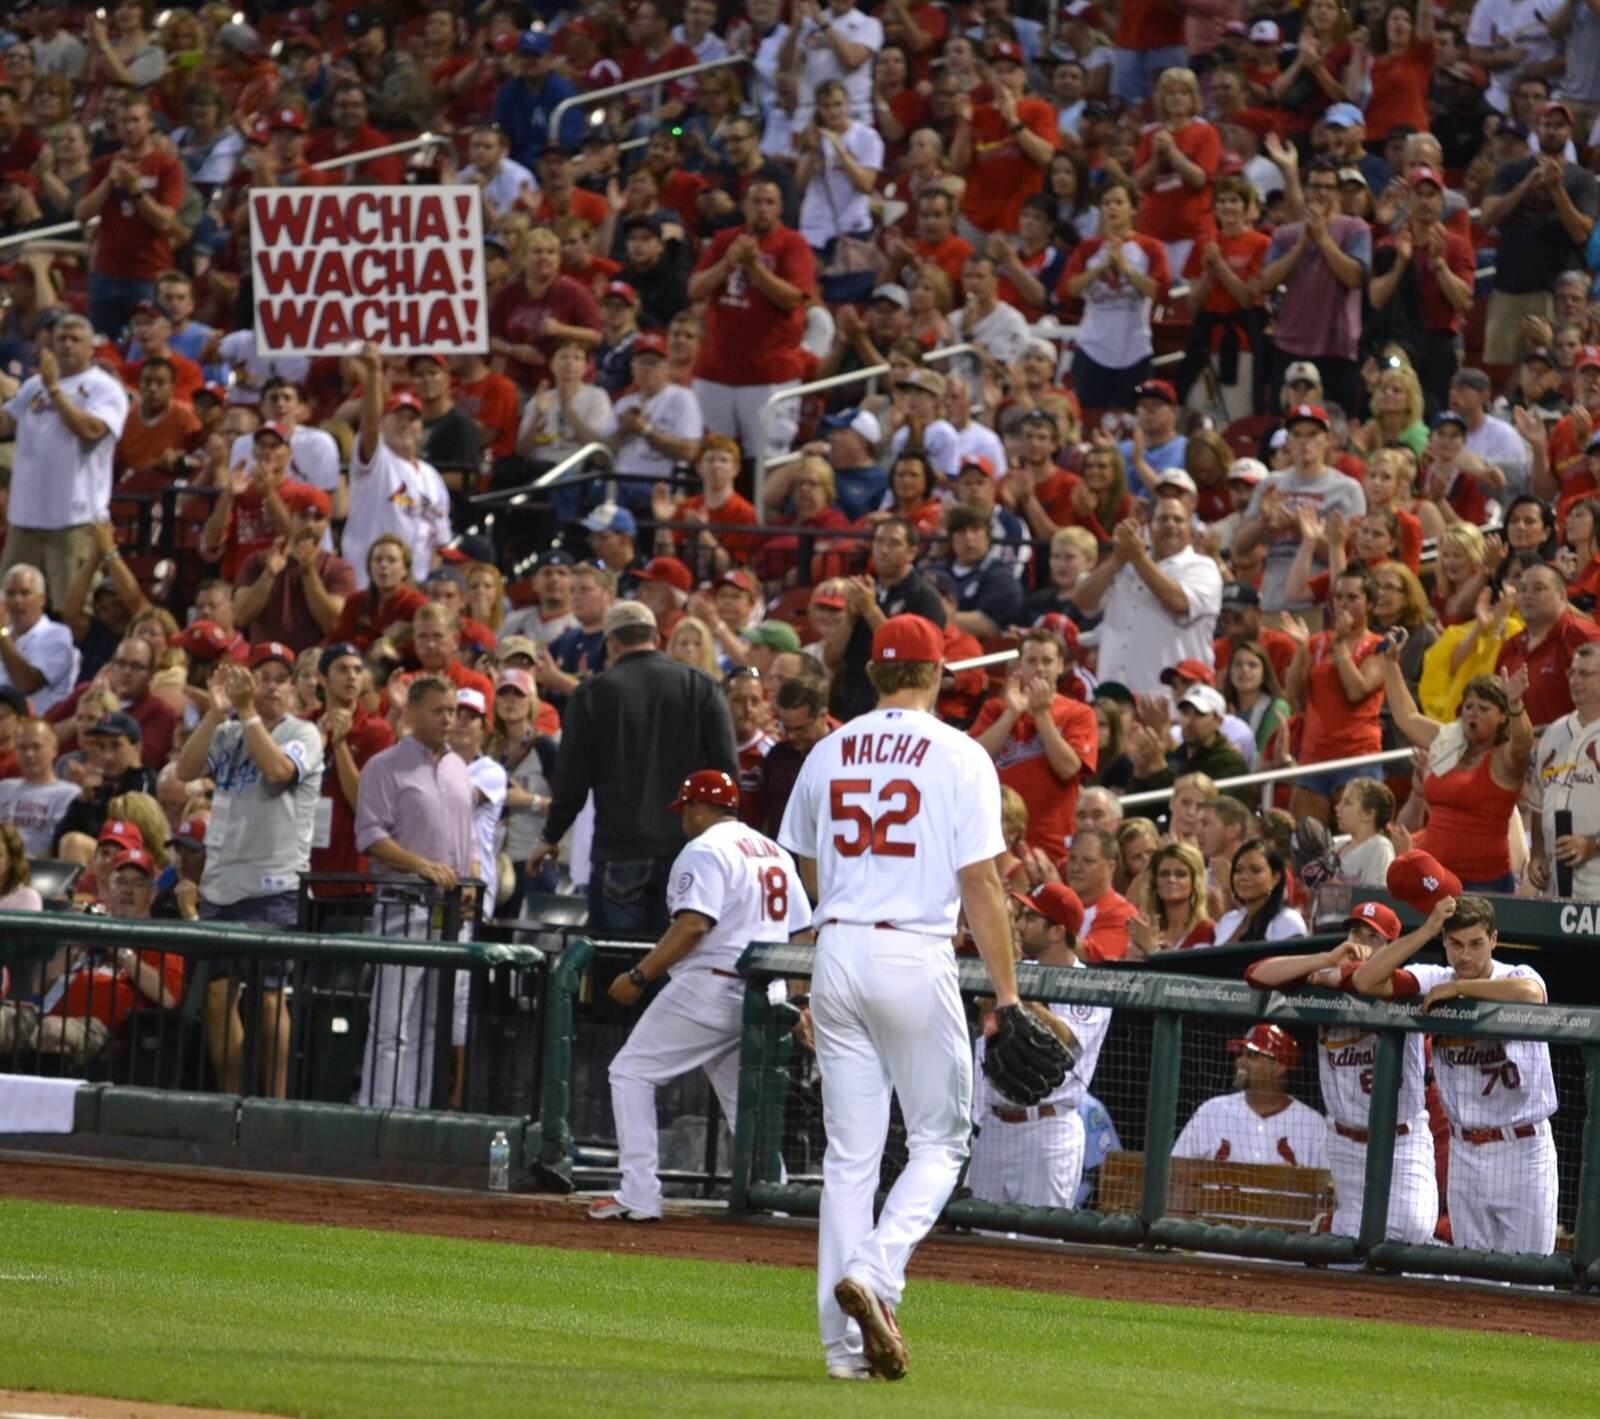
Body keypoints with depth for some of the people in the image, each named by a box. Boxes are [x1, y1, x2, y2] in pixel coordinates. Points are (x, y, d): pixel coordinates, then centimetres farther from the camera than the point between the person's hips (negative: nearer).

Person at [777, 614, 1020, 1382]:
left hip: (837, 952, 4)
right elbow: (980, 887, -10)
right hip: (916, 958, -4)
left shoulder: (828, 754, 8)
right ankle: (875, 1276, -16)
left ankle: (843, 1339, 4)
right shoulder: (959, 757, -5)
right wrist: (1007, 996, -8)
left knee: (849, 1153, 8)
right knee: (939, 1140, 8)